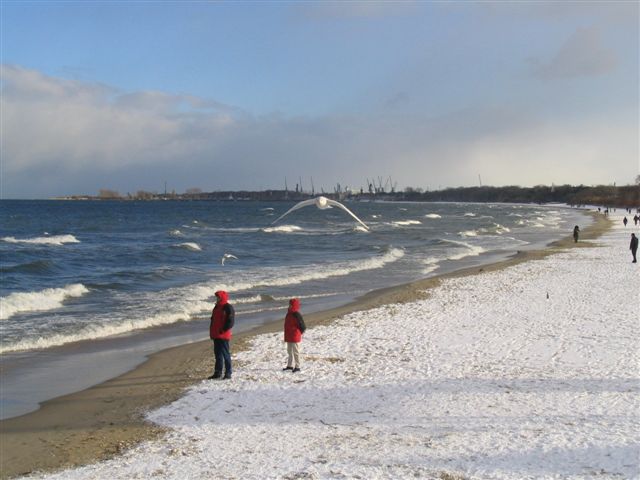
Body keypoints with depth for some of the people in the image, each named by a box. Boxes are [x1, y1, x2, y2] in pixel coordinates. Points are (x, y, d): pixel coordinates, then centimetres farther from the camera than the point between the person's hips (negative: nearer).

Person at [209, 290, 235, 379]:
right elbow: (213, 319, 23)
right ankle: (217, 372, 19)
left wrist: (222, 330, -19)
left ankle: (228, 373, 0)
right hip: (216, 335, 9)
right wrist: (212, 331, 13)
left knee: (225, 353, -5)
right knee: (217, 353, 12)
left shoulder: (228, 307, -10)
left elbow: (230, 321, -16)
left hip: (223, 335, -9)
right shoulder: (216, 307, 16)